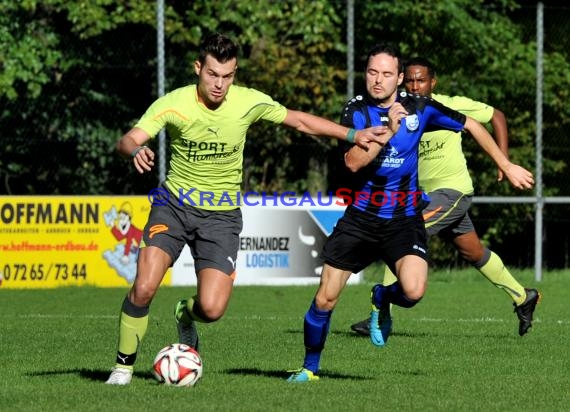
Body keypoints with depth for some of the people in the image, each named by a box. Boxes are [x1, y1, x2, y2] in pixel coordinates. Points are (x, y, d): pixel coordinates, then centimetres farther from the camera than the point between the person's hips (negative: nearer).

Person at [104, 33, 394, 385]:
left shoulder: (250, 102, -9)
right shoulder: (173, 104, -14)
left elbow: (299, 120, 5)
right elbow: (128, 141, -22)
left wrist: (354, 135, 2)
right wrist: (136, 150, -46)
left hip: (221, 214, 1)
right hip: (175, 205, -1)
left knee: (212, 309, -14)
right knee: (144, 288, -19)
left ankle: (186, 314, 25)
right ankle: (124, 365, 2)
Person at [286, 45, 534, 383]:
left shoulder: (419, 108, -5)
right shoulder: (356, 111, -8)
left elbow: (472, 125, 8)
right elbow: (353, 162, -23)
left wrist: (507, 166, 10)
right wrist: (389, 129, -30)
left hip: (405, 220, 0)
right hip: (361, 218, 0)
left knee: (414, 291, -25)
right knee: (325, 298, -1)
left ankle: (382, 298, 12)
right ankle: (310, 367, 22)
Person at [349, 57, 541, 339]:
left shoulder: (451, 106, -13)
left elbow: (496, 116, -1)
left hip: (452, 190, -7)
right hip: (426, 193, 7)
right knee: (474, 253, 20)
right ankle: (523, 297, 40)